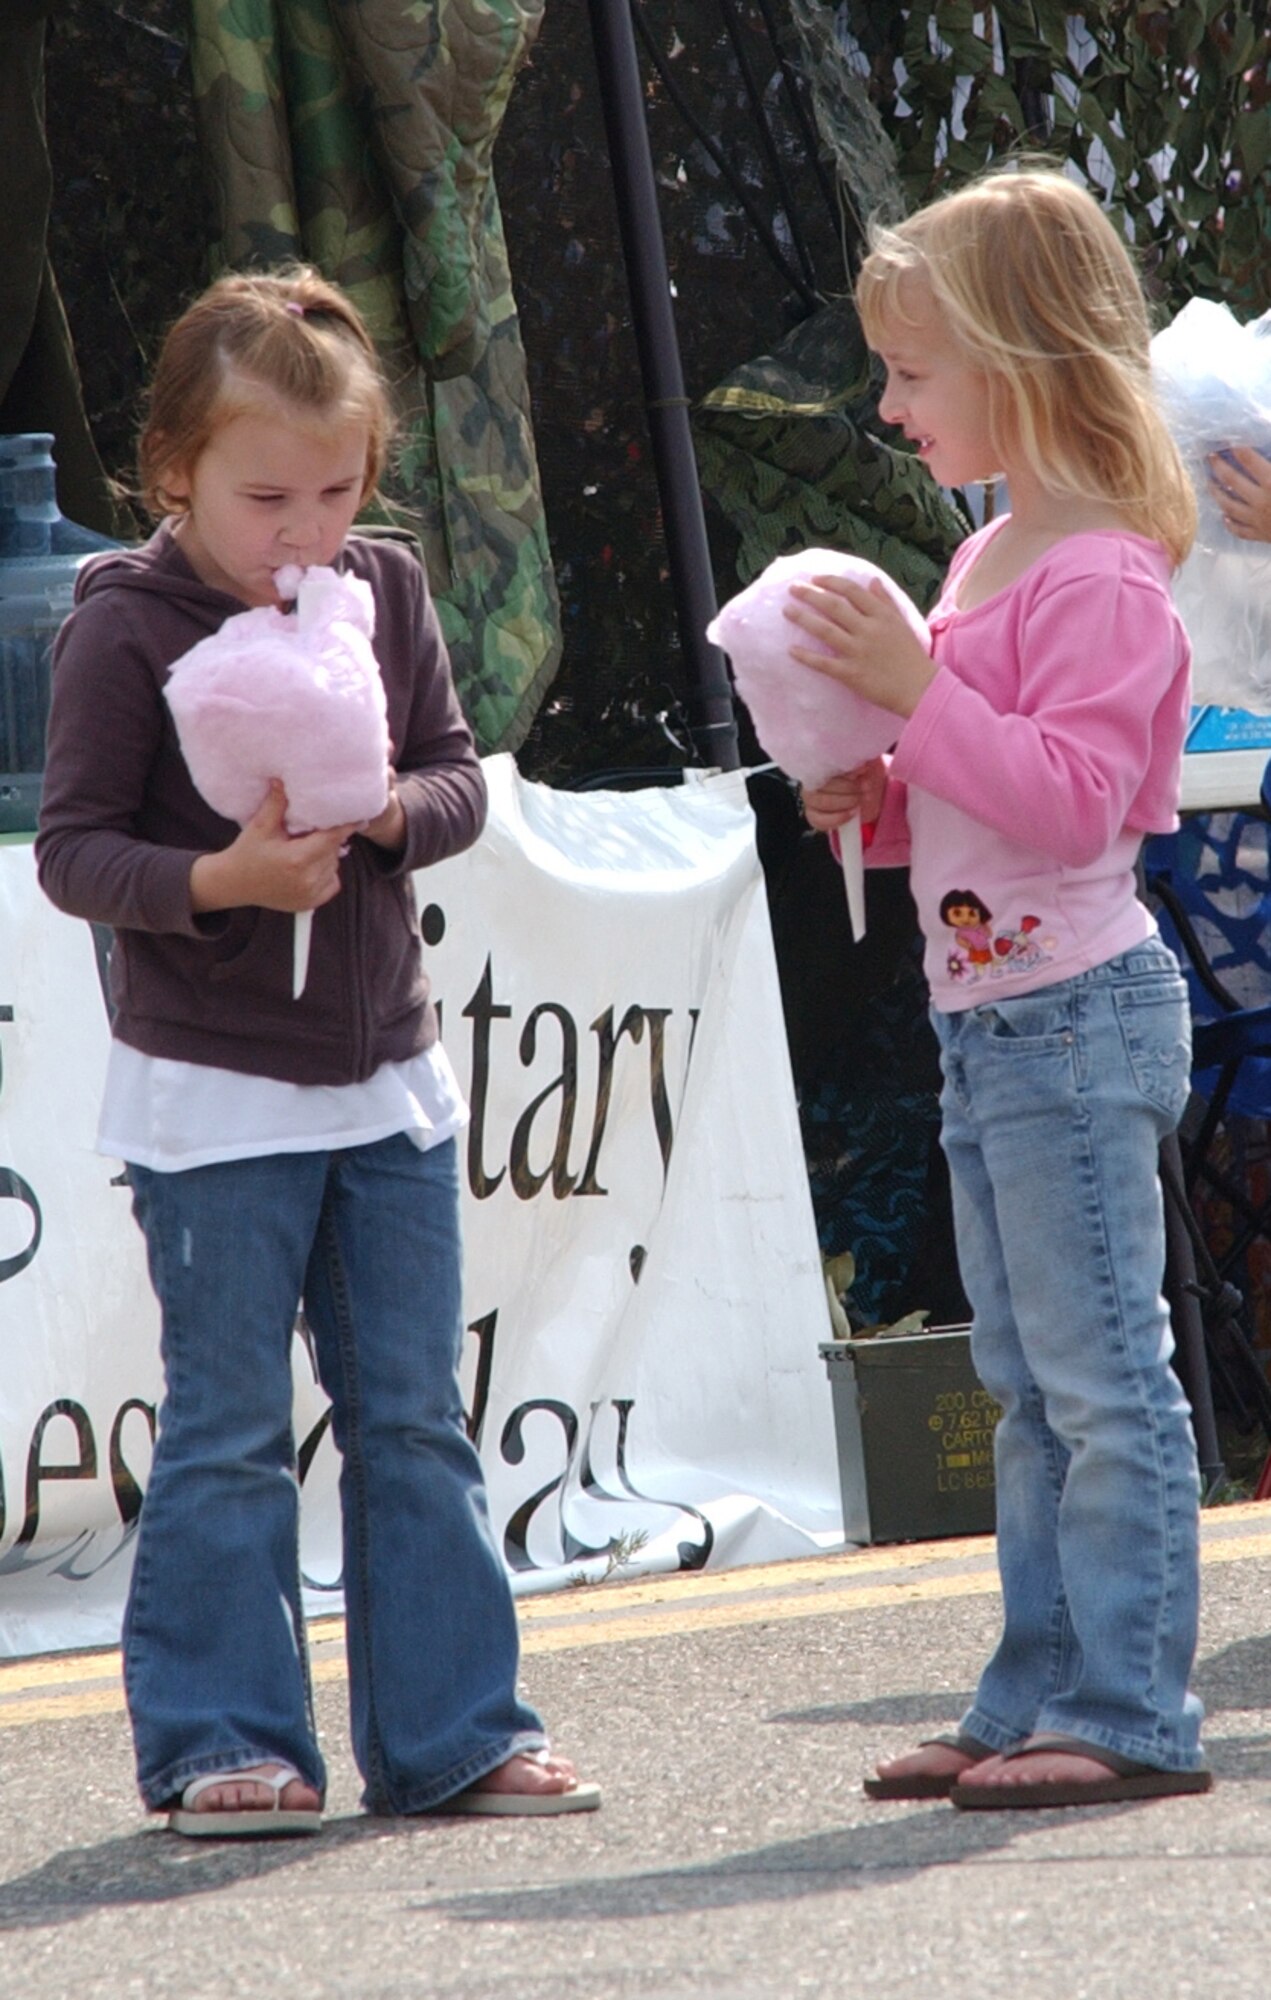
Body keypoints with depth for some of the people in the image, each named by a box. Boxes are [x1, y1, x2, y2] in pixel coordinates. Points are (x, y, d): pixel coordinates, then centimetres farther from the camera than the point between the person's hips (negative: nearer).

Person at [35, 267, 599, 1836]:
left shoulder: (385, 591, 4)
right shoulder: (124, 628, -11)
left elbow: (462, 780, 6)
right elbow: (73, 850, -11)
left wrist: (392, 809, -16)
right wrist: (219, 879, -27)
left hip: (387, 1075, 5)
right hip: (212, 1096, -5)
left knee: (414, 1420, 9)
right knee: (228, 1435, -1)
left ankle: (446, 1735, 16)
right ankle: (219, 1745, 7)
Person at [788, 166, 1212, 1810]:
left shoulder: (1096, 577, -14)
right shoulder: (984, 562, 16)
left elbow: (1070, 798, -23)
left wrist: (918, 690, -24)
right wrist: (874, 798, 5)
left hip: (1075, 1010, -10)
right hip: (985, 1022, 10)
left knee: (1102, 1376, -7)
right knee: (1028, 1384, 13)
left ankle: (1129, 1711, -5)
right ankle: (1037, 1700, 18)